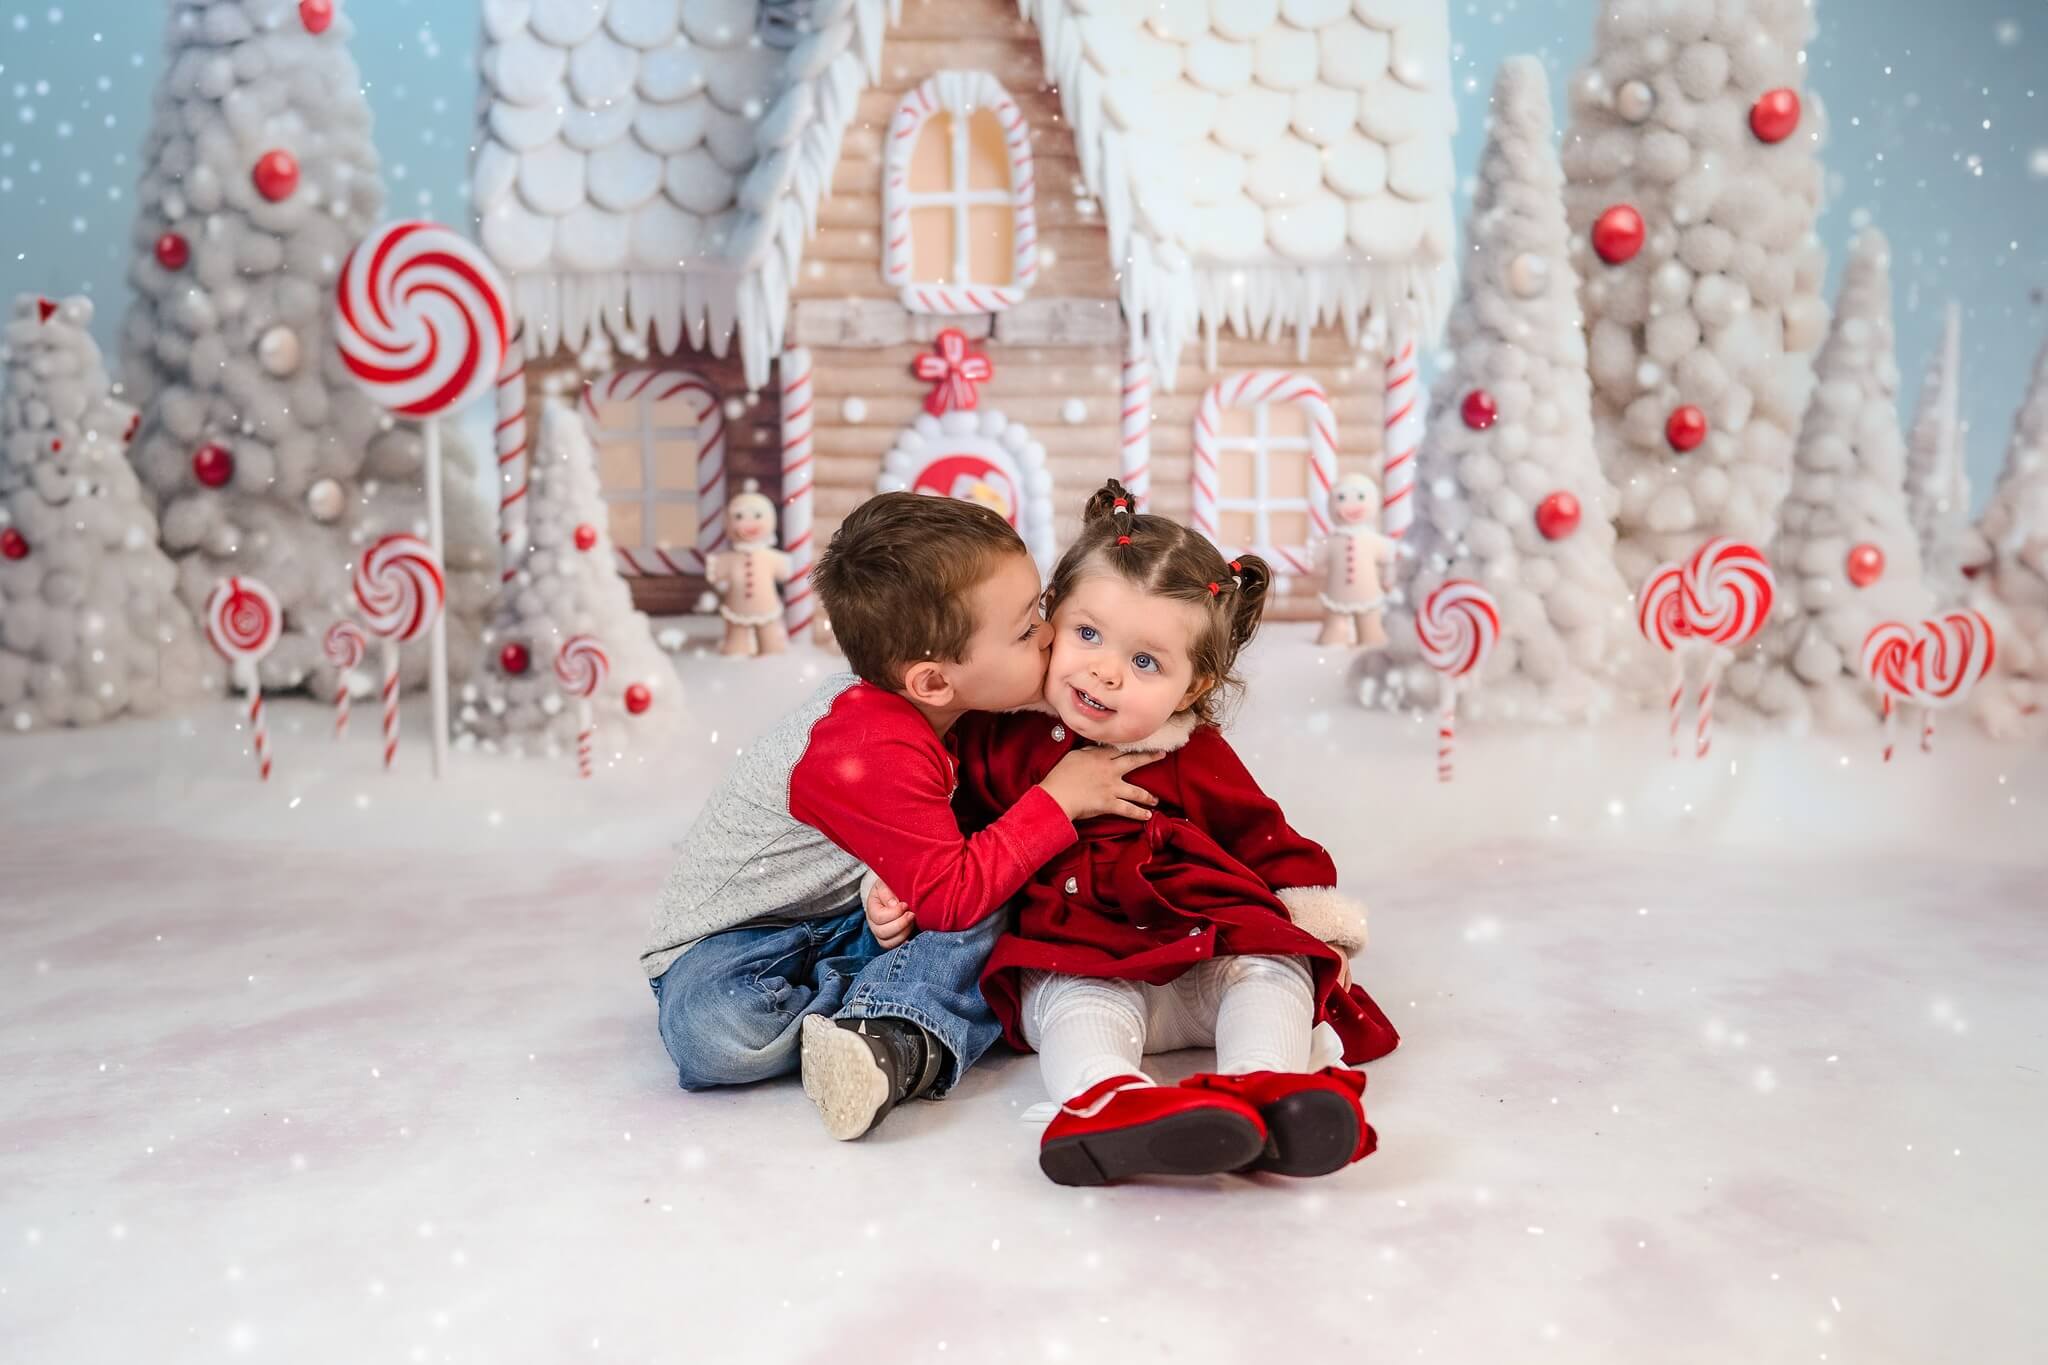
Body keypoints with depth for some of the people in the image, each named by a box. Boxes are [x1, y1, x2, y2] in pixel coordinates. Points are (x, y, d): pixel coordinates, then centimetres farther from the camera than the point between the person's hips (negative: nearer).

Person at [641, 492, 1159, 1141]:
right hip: (730, 940, -7)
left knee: (993, 909, -16)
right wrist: (1056, 799, -22)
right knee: (716, 1034, -39)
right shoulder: (874, 756, -32)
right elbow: (952, 895, -25)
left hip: (847, 917, 7)